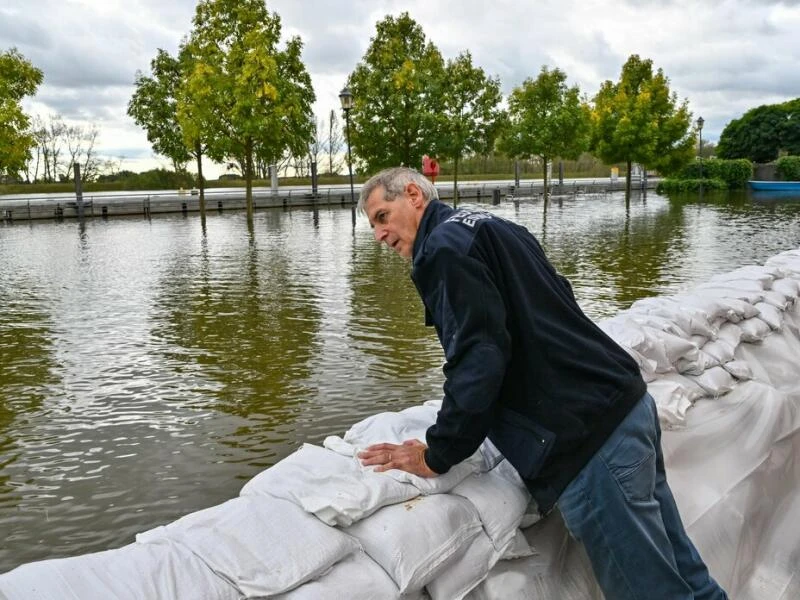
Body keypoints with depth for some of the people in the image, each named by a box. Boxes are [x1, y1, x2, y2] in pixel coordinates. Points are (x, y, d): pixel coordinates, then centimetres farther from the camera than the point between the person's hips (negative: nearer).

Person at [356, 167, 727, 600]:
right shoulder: (493, 227, 19)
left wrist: (435, 457, -9)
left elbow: (480, 358, -18)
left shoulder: (443, 247, -9)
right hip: (628, 403, 10)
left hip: (587, 436, -10)